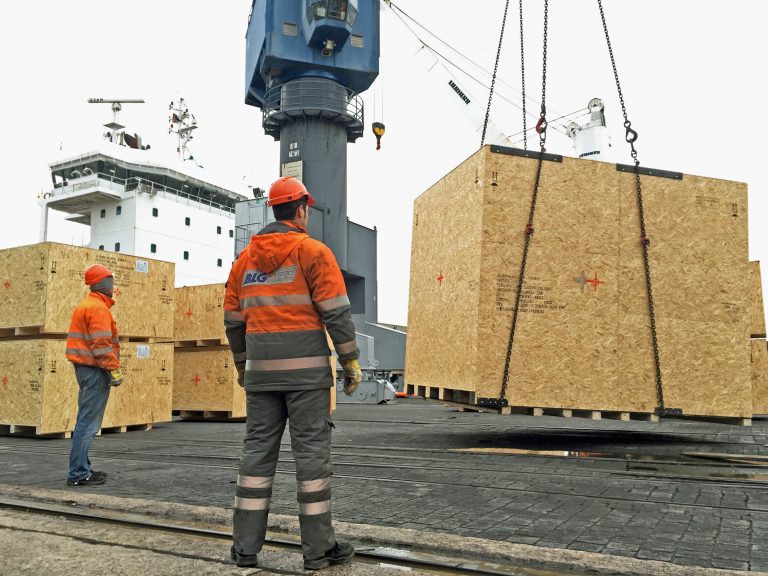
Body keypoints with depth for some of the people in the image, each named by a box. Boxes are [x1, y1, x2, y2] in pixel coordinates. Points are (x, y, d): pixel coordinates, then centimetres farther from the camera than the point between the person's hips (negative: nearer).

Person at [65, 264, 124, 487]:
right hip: (95, 370, -10)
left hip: (84, 368, 10)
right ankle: (79, 473, -4)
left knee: (86, 420, 15)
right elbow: (102, 344, -21)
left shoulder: (85, 304, 17)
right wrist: (114, 370, -19)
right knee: (89, 422, -7)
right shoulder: (98, 307, -14)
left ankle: (81, 469, 21)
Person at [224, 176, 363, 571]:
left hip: (262, 371, 5)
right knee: (312, 453, 1)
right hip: (306, 370, -5)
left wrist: (241, 365, 25)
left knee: (258, 450, 9)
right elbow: (336, 312, -10)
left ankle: (246, 546, 13)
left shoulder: (245, 258, 12)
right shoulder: (313, 251, -4)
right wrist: (351, 361, -3)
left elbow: (233, 319, 14)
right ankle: (318, 549, 8)